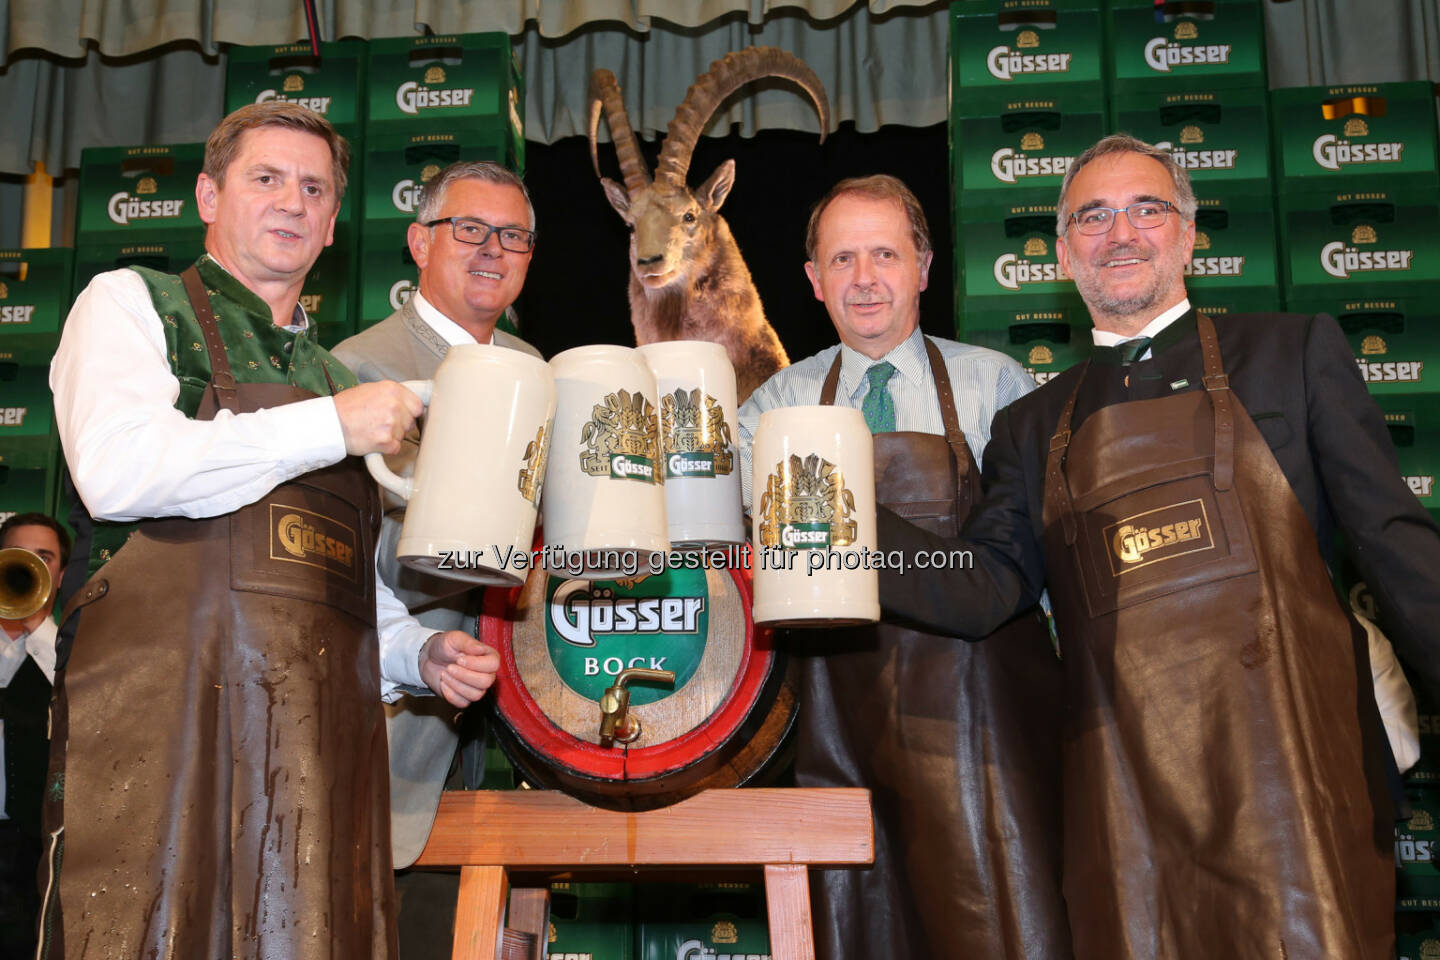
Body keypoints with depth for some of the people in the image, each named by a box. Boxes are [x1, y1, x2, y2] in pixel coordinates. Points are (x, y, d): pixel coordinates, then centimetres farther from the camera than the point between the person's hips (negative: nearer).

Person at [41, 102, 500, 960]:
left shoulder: (336, 376, 25)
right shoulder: (131, 303, 10)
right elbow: (118, 471, -11)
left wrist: (424, 653, 9)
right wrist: (333, 427, -9)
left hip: (322, 730, 5)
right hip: (162, 711, -4)